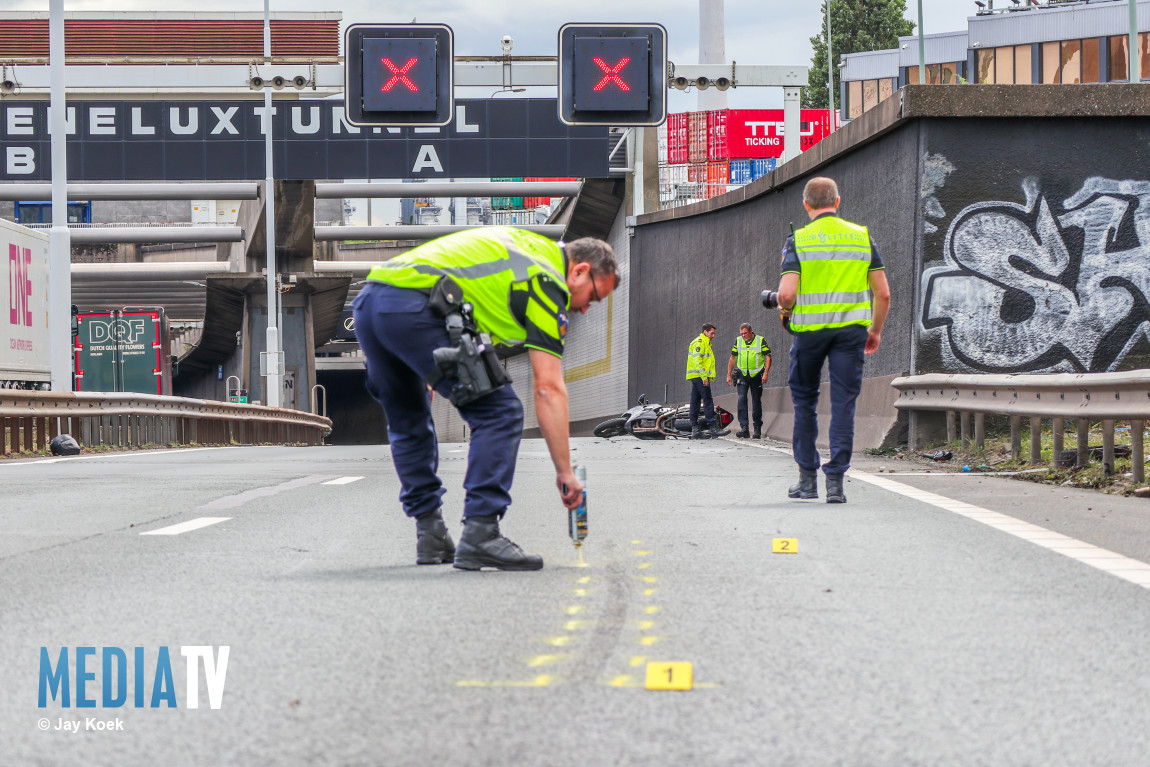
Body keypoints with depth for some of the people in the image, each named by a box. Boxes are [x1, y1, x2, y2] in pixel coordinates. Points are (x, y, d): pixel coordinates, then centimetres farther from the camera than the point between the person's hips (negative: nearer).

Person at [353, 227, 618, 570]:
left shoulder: (520, 247, 30)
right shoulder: (548, 282, 5)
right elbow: (549, 388, 0)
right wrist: (564, 471, 3)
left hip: (367, 302, 9)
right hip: (412, 306, -9)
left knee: (407, 424, 24)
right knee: (499, 414, -3)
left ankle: (430, 534, 26)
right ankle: (479, 535, -7)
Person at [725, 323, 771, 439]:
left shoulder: (761, 341, -2)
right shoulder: (738, 341, 6)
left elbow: (768, 357, -2)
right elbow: (733, 358, 14)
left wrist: (765, 373, -13)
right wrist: (728, 375, 10)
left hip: (756, 376, -2)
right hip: (742, 375, 2)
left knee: (756, 402, 4)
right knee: (741, 399, -14)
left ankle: (758, 429, 13)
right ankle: (744, 428, -18)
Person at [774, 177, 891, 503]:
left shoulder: (798, 241, -4)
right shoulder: (862, 237, 4)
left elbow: (787, 293, -14)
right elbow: (883, 293, 3)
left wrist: (785, 309, 9)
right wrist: (876, 330, 16)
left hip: (810, 329, -1)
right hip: (852, 328, 1)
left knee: (804, 400, 15)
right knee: (843, 403, 2)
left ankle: (807, 477, 16)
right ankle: (835, 481, -4)